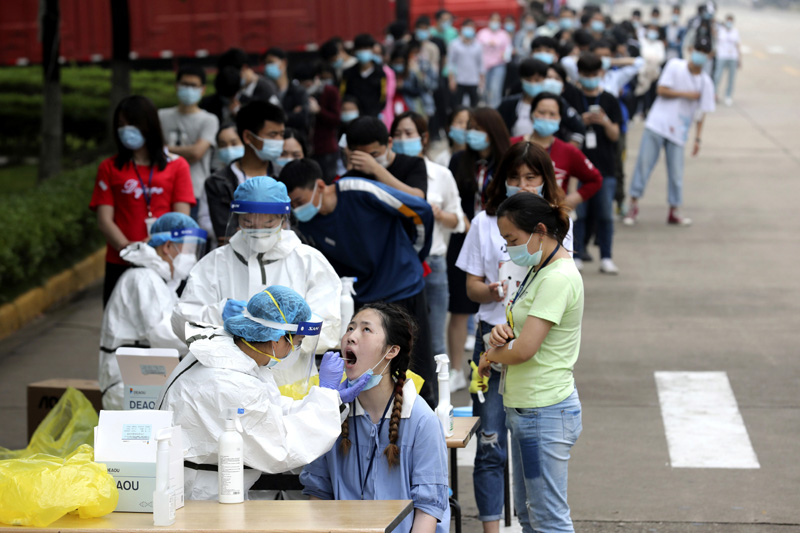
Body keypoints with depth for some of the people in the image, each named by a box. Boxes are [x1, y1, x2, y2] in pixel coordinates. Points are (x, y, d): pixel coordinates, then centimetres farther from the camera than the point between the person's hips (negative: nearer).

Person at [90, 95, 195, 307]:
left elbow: (182, 217, 3)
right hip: (120, 265, 0)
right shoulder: (109, 168, 12)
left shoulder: (177, 165, 11)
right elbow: (104, 220, 4)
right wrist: (127, 247, -14)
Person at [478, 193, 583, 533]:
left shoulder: (558, 278, -19)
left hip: (545, 413, -10)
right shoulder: (541, 270, 13)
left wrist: (491, 355, -4)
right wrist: (502, 333, -4)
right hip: (524, 410, 10)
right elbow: (521, 333, 20)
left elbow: (524, 349, -25)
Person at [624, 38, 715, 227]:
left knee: (676, 172, 1)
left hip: (678, 131, 2)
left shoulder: (706, 82, 5)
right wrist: (685, 94, -10)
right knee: (644, 162, -6)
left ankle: (674, 211, 11)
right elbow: (661, 90, -6)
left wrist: (697, 139, 4)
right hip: (657, 124, -2)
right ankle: (634, 205, 1)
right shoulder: (675, 66, 0)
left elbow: (701, 113, 7)